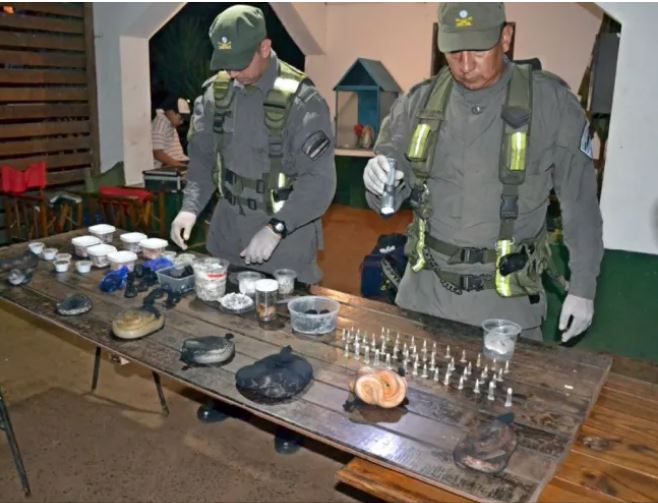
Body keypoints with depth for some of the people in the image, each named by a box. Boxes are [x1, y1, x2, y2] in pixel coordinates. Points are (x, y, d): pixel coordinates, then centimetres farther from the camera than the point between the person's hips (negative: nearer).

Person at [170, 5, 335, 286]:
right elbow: (202, 158, 6)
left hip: (286, 233, -5)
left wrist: (275, 228, -32)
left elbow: (319, 180, -23)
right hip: (228, 226, 5)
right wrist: (190, 207, -9)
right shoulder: (217, 92, -1)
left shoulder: (301, 100, -19)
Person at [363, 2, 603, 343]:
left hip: (506, 299, -2)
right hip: (425, 289, 3)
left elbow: (580, 202, -1)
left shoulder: (551, 102, -7)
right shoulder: (418, 104, -1)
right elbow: (387, 201, 4)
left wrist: (582, 287, 1)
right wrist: (379, 180, -19)